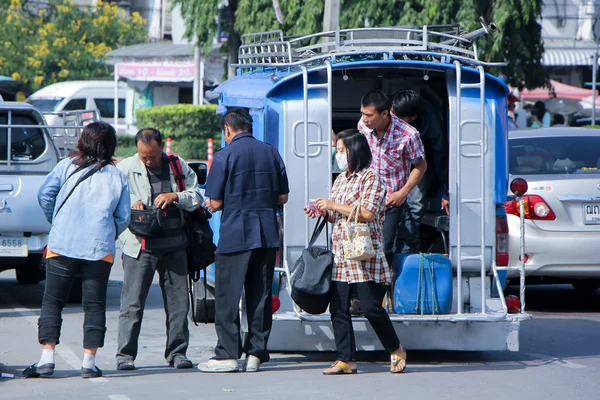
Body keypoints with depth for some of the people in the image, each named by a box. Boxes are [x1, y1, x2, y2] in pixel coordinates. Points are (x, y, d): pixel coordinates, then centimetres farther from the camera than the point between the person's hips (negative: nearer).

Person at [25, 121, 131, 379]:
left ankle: (47, 358, -6)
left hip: (62, 246, -1)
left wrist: (54, 222, 13)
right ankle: (89, 362, 2)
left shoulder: (67, 166, 5)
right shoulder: (117, 177, 10)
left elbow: (44, 195, -2)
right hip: (100, 249, 1)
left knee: (52, 301, 4)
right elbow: (123, 218, 8)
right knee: (94, 305, 6)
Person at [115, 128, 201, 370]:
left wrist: (175, 196, -13)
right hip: (140, 246, -2)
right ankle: (125, 354, 1)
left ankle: (177, 352, 14)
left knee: (178, 300, 5)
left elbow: (196, 197, 6)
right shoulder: (126, 168, 2)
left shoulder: (178, 166, 7)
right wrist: (131, 203, -17)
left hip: (174, 245, 2)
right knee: (132, 302, -4)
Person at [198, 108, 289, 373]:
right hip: (267, 235, 5)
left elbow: (215, 203, -8)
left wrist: (211, 204, 14)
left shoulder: (225, 156, -8)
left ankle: (227, 354, -1)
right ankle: (256, 354, 9)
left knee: (227, 296, 1)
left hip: (235, 234, -5)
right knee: (260, 295, 9)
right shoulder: (271, 153, 7)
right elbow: (283, 197, 11)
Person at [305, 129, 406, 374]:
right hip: (340, 255, 8)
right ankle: (346, 360, 3)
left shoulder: (370, 178, -7)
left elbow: (367, 214, -18)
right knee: (338, 307, 0)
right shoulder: (341, 180, 19)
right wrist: (322, 212, 6)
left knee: (371, 307, -8)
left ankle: (396, 351, 11)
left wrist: (333, 206, -13)